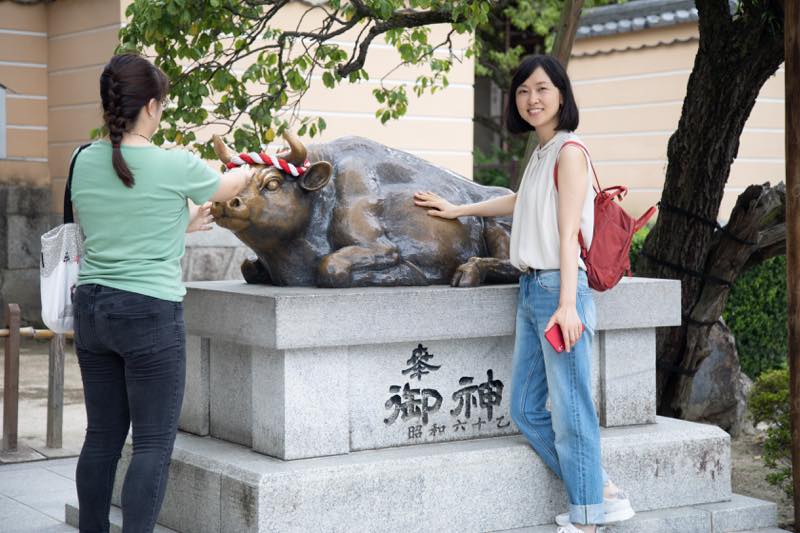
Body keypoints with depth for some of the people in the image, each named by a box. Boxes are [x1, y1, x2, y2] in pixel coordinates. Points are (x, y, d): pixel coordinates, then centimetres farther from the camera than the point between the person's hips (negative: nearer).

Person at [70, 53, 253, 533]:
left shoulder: (85, 162, 3)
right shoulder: (176, 167, -11)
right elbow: (226, 189, 9)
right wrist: (248, 171, 31)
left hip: (92, 307, 6)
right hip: (150, 312, -6)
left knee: (102, 435, 14)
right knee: (154, 442, 1)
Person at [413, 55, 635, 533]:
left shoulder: (569, 151, -8)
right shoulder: (541, 153, 17)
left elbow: (569, 232, -15)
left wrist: (567, 304, -20)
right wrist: (458, 210, 43)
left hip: (559, 288, -9)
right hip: (531, 290, 9)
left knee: (569, 408, -4)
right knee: (527, 410, 10)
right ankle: (604, 492, 18)